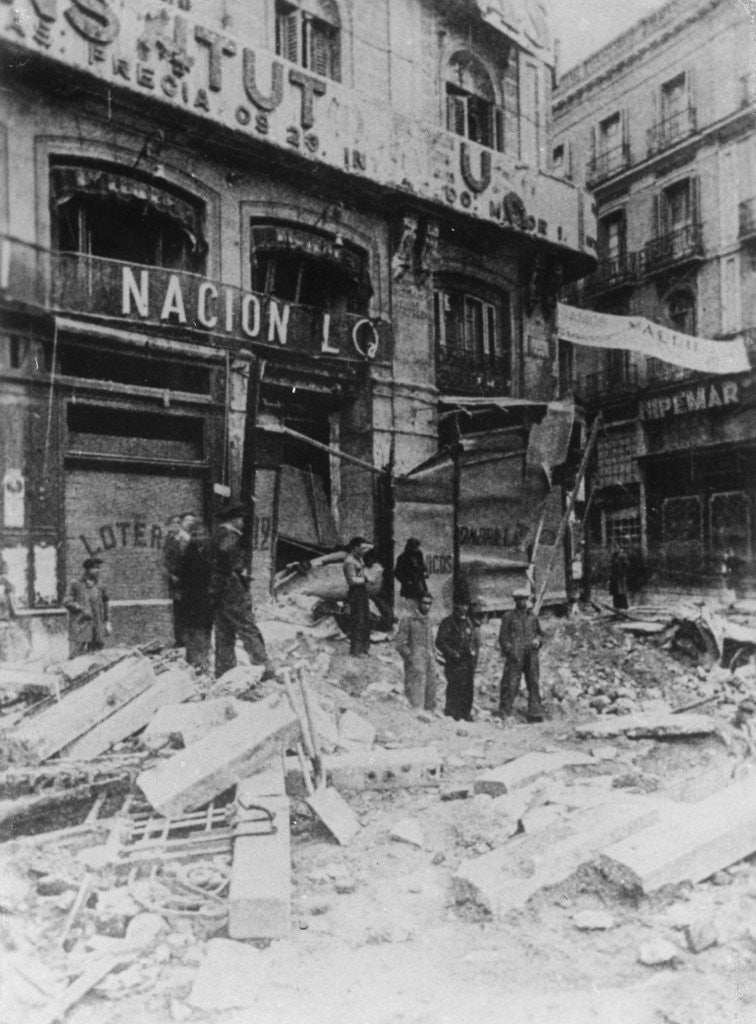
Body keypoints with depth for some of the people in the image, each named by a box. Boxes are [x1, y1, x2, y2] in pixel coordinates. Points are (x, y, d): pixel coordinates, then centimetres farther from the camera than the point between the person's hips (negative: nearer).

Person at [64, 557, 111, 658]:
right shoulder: (75, 584, 5)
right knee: (76, 656, -9)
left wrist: (107, 622, 11)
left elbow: (105, 605, 17)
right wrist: (81, 609, -13)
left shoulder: (100, 587, 13)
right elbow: (67, 602, 0)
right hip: (79, 626, -3)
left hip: (97, 627, 3)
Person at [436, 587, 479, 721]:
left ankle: (466, 715, 21)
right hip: (455, 664, -6)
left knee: (468, 691, 10)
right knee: (455, 691, -8)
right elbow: (440, 642, -9)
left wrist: (474, 652, 6)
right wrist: (453, 653, -17)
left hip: (469, 664, 6)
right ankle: (452, 716, 0)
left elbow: (475, 641, 23)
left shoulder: (469, 622, 17)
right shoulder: (447, 622, -4)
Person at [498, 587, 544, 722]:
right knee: (511, 684, -6)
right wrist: (510, 650, -11)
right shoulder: (508, 616, 4)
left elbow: (540, 632, 25)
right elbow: (503, 636, 1)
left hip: (531, 656, 4)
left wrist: (537, 640, 3)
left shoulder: (533, 617, 15)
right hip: (515, 656, -4)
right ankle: (504, 713, -1)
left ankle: (535, 713, 7)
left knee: (533, 683, 2)